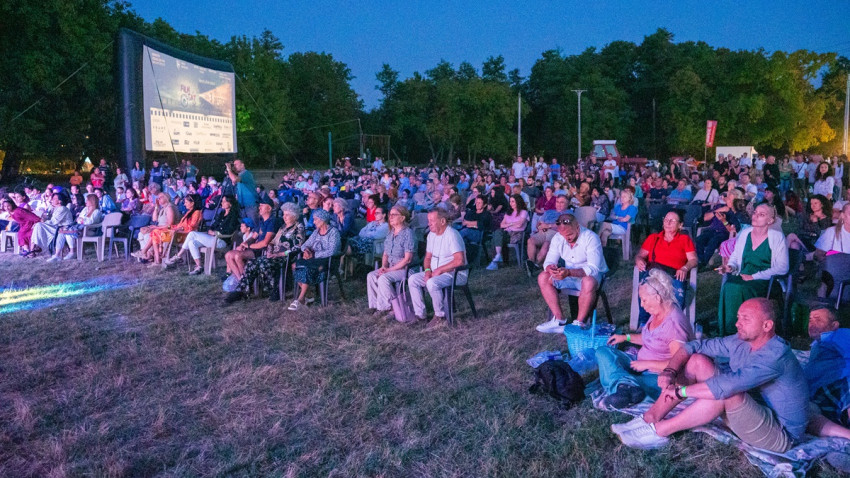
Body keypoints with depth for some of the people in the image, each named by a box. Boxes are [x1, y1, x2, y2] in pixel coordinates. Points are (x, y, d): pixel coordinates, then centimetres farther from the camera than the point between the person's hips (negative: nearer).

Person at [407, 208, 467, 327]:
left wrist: (439, 270, -20)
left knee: (432, 283, -33)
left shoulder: (452, 235, -18)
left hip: (455, 273, -9)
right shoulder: (431, 235, 10)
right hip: (435, 272, 9)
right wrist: (427, 270, -4)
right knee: (412, 280, -6)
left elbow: (460, 261, -26)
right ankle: (419, 313, -2)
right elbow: (428, 257, 18)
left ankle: (440, 315, -15)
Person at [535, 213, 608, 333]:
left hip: (592, 275, -5)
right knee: (543, 278, -16)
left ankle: (579, 323, -22)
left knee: (589, 283, -40)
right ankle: (559, 320, -15)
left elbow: (593, 269, -30)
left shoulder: (591, 238, -23)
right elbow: (549, 261, -4)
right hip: (568, 275, 6)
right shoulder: (558, 238, -6)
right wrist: (550, 268, -31)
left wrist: (569, 272, -45)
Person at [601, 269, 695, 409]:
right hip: (642, 367, 11)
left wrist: (647, 364, -21)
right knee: (602, 352, -9)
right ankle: (628, 386, -32)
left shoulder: (674, 323, -23)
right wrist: (627, 337, 16)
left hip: (658, 378, -11)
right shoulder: (657, 313, 5)